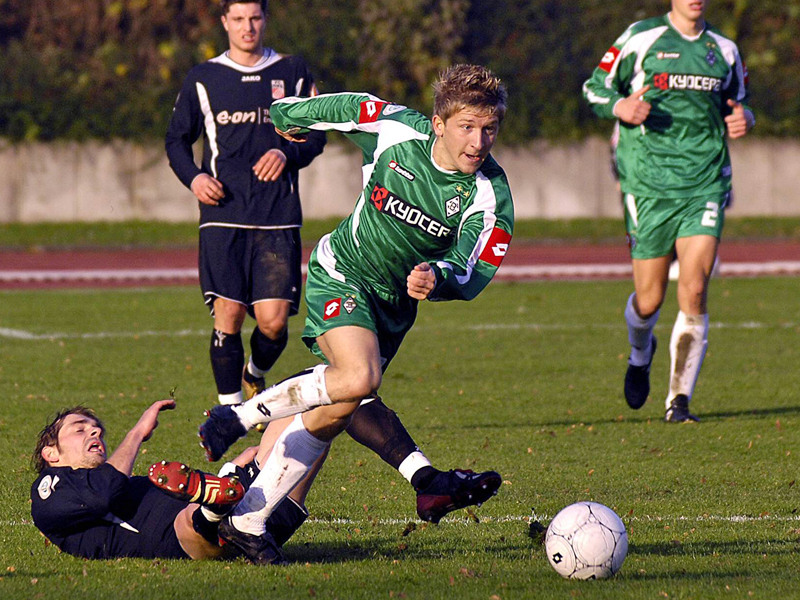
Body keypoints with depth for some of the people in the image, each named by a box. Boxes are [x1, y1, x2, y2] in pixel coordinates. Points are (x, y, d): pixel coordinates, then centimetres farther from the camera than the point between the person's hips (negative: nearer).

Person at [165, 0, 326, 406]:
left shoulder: (293, 74, 11)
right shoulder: (203, 79, 9)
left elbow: (316, 136, 15)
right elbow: (176, 140, 15)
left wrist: (288, 153, -7)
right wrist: (193, 177, -5)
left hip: (278, 217, 0)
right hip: (223, 216, 0)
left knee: (274, 320, -7)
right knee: (228, 315, -9)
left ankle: (255, 375, 25)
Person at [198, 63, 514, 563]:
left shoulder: (489, 197, -19)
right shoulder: (395, 129, -20)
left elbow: (471, 276, -20)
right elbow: (336, 109, 0)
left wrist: (436, 279, -43)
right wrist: (287, 116, 19)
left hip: (396, 302, 3)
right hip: (341, 274, -3)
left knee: (334, 414, 0)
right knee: (359, 378, -30)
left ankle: (248, 520, 11)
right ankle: (240, 417, -14)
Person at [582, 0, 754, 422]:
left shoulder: (724, 50, 12)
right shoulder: (641, 39, 1)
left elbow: (738, 103, 26)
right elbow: (595, 88, 6)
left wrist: (743, 119, 3)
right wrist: (620, 107, -15)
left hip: (705, 185, 2)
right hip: (649, 185, -2)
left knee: (694, 290, -13)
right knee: (649, 299, 1)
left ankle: (679, 400, -4)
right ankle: (640, 354, 38)